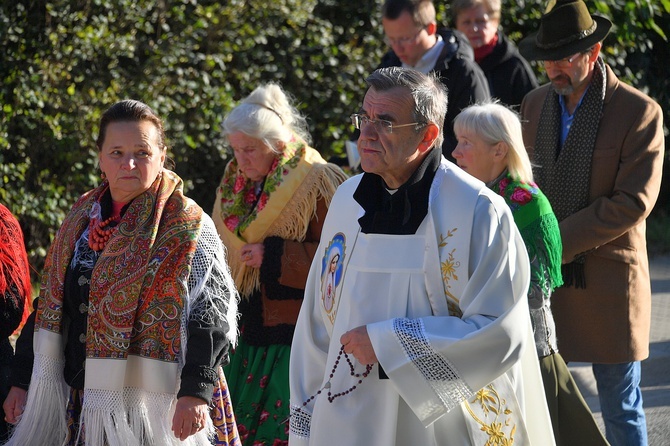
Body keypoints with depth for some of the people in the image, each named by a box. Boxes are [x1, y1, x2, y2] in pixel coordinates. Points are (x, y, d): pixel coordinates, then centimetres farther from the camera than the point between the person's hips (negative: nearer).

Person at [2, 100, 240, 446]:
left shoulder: (187, 226, -7)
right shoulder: (82, 219, 11)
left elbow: (212, 313, -15)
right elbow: (49, 308, 16)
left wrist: (195, 392, -25)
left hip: (150, 404, -5)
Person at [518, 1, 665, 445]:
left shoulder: (639, 112, -10)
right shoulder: (536, 104, 6)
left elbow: (633, 203, -16)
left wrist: (557, 241, -17)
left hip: (607, 282, -5)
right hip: (545, 275, 5)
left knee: (621, 409, 4)